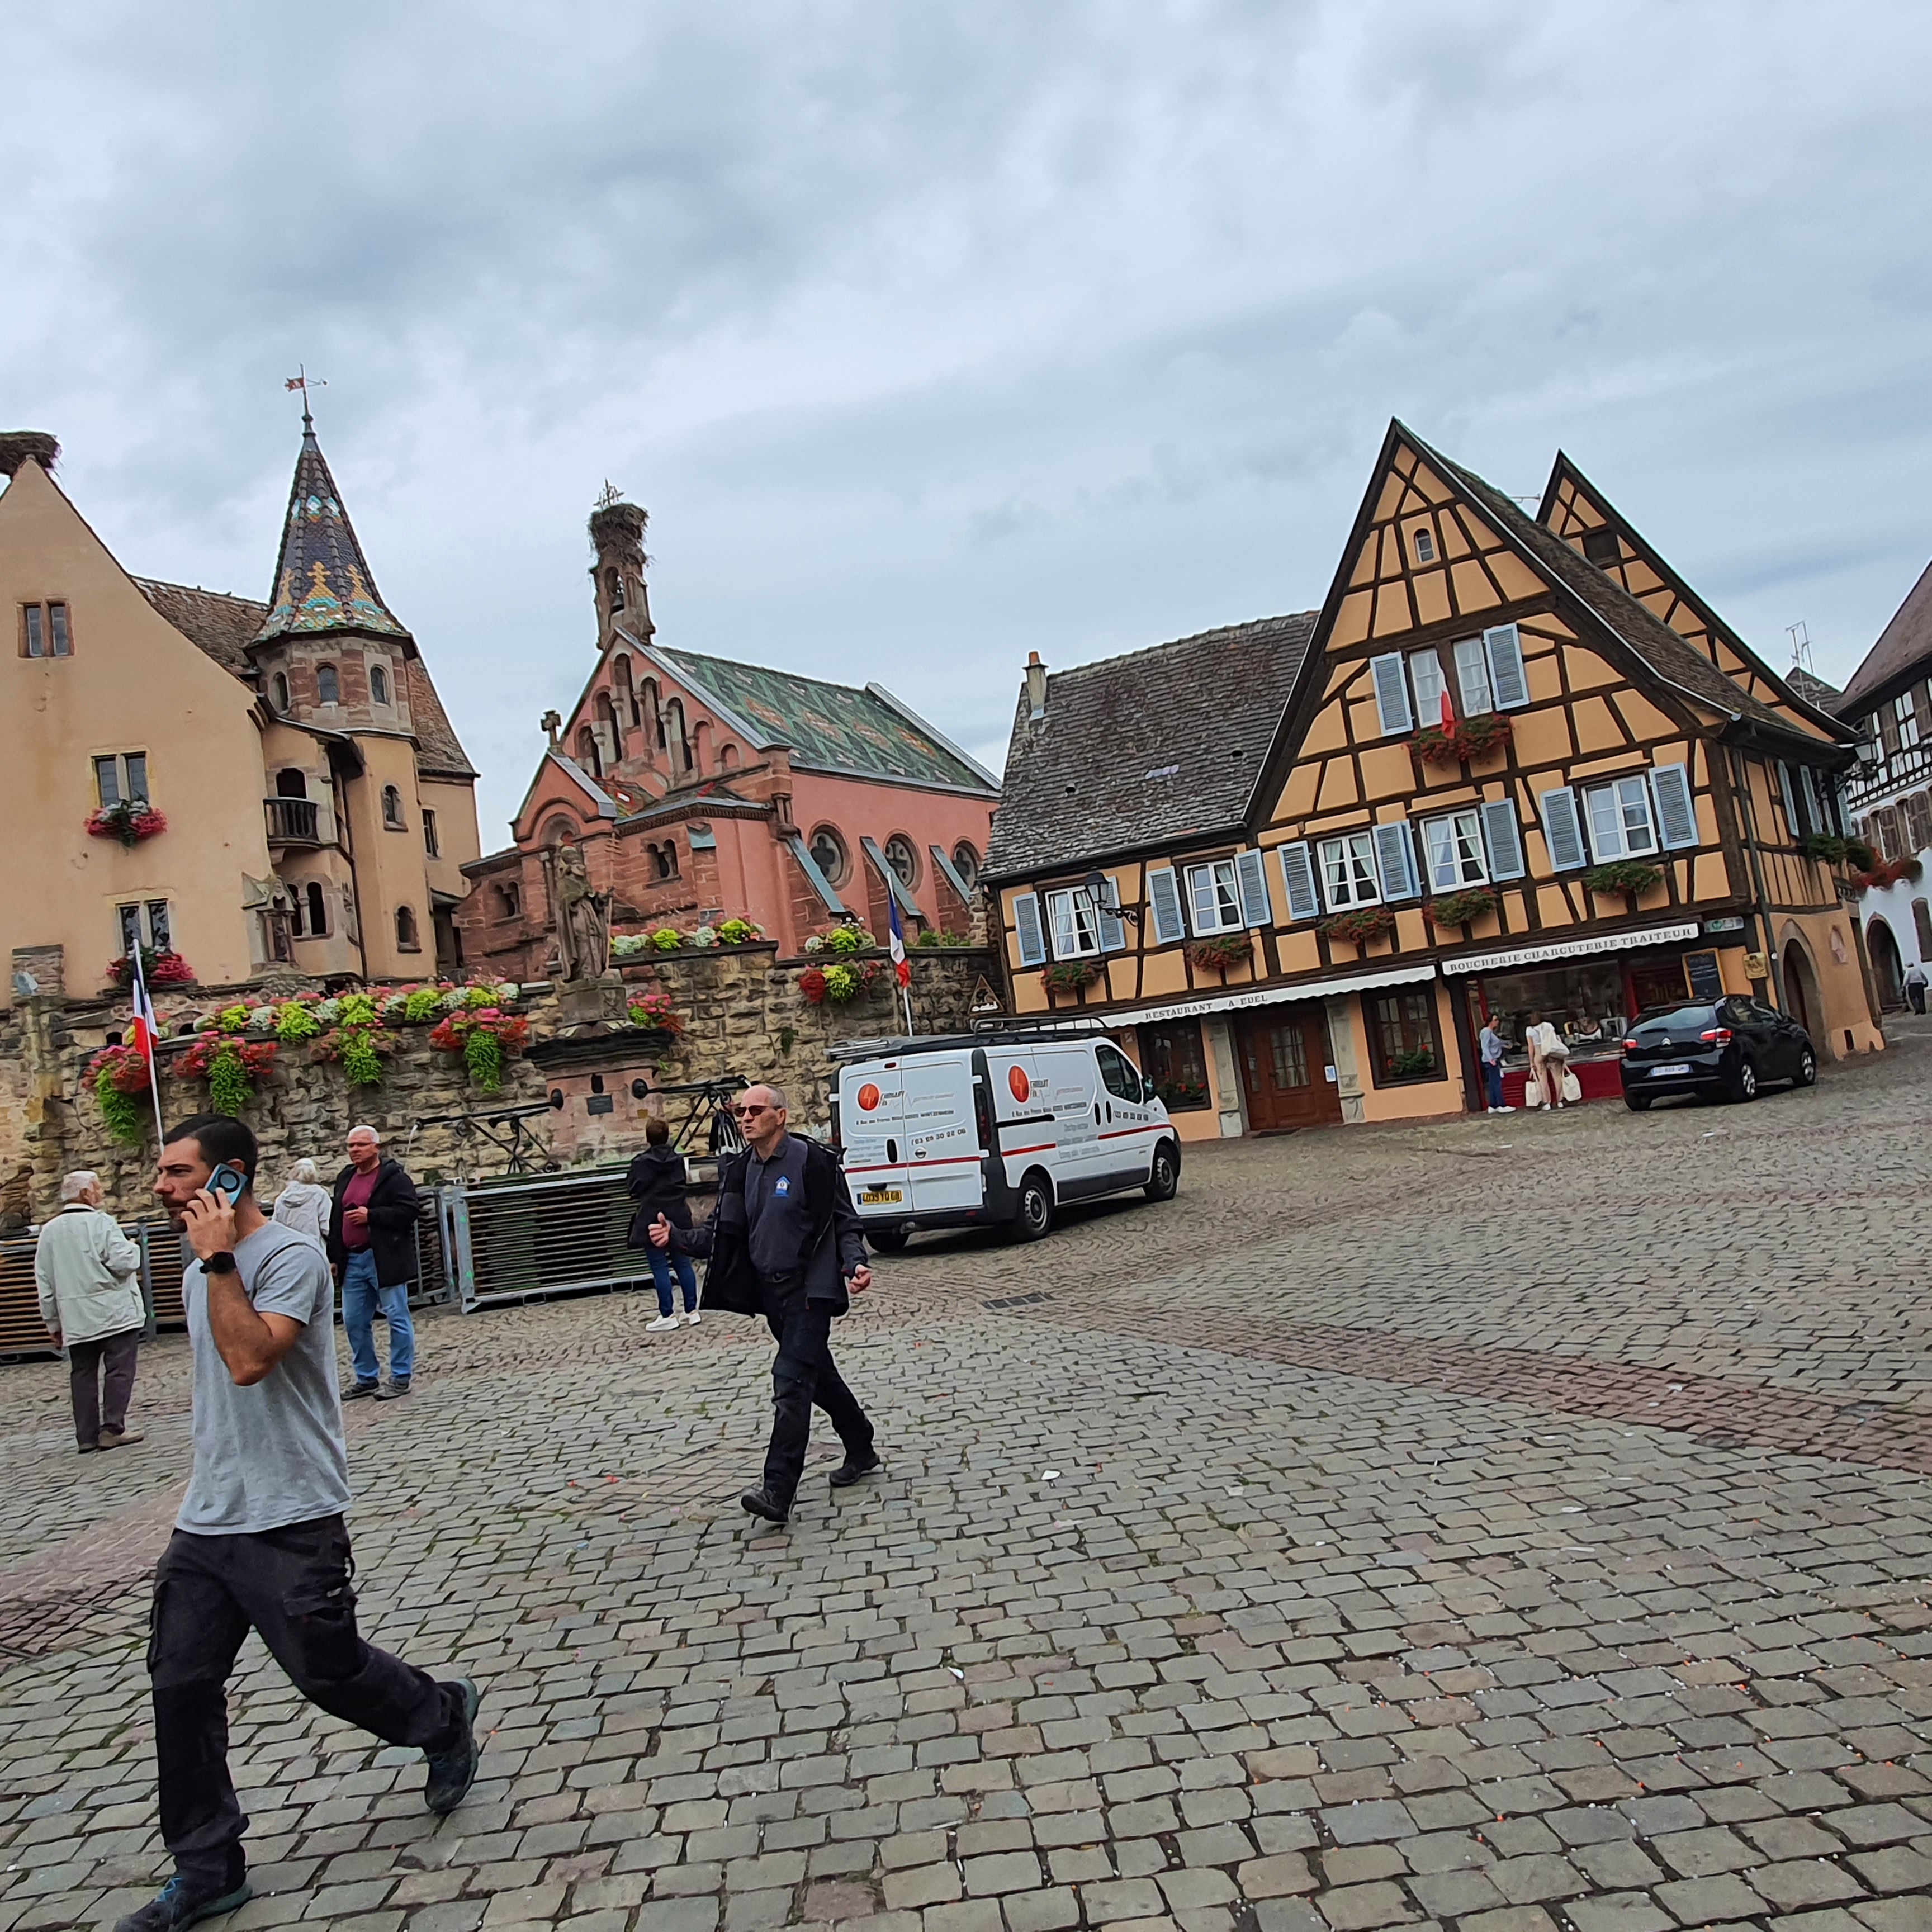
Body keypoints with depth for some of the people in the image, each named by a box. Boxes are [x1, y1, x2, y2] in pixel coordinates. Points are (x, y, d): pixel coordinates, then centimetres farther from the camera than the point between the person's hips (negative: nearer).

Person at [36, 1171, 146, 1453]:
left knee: (83, 1374, 9)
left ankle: (87, 1436, 9)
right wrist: (133, 1249, 4)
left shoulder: (49, 1232, 9)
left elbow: (45, 1283, 12)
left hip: (76, 1321, 6)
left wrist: (54, 1323, 18)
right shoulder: (101, 1222, -10)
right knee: (119, 1369, 0)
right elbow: (124, 1262, -19)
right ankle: (112, 1428, -5)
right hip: (114, 1313, -6)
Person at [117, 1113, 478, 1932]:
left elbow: (249, 1360, -30)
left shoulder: (291, 1258, -16)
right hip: (205, 1519, 8)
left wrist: (218, 1260, -25)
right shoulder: (201, 1271, 12)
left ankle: (443, 1716, 31)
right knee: (180, 1682, 6)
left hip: (289, 1520, -8)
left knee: (327, 1670, 2)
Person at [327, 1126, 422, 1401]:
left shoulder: (394, 1177, -7)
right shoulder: (345, 1179, 16)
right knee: (354, 1322, 11)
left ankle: (401, 1379, 7)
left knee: (397, 1318, -1)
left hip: (385, 1260, -8)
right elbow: (336, 1221, 21)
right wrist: (334, 1257, 16)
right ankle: (366, 1378, 23)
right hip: (353, 1261, 8)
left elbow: (409, 1211, -17)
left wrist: (370, 1216, -18)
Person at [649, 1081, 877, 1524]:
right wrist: (675, 1239, -9)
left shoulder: (814, 1161, -12)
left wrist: (855, 1264, -27)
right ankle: (861, 1451, 36)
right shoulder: (739, 1170, 8)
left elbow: (845, 1225, -9)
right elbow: (721, 1233, 7)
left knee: (791, 1382, -13)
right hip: (770, 1291, 7)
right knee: (819, 1375, 18)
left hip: (809, 1291, -7)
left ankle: (778, 1491, -12)